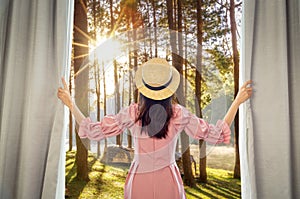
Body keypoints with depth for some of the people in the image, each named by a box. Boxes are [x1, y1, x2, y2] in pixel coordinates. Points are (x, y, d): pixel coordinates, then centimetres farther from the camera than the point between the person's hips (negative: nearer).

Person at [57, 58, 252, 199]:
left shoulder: (132, 113, -15)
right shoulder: (179, 114, -13)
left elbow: (94, 131, -13)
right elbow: (217, 135, -8)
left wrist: (70, 104, -3)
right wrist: (237, 101, -2)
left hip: (139, 181, 0)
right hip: (168, 181, 0)